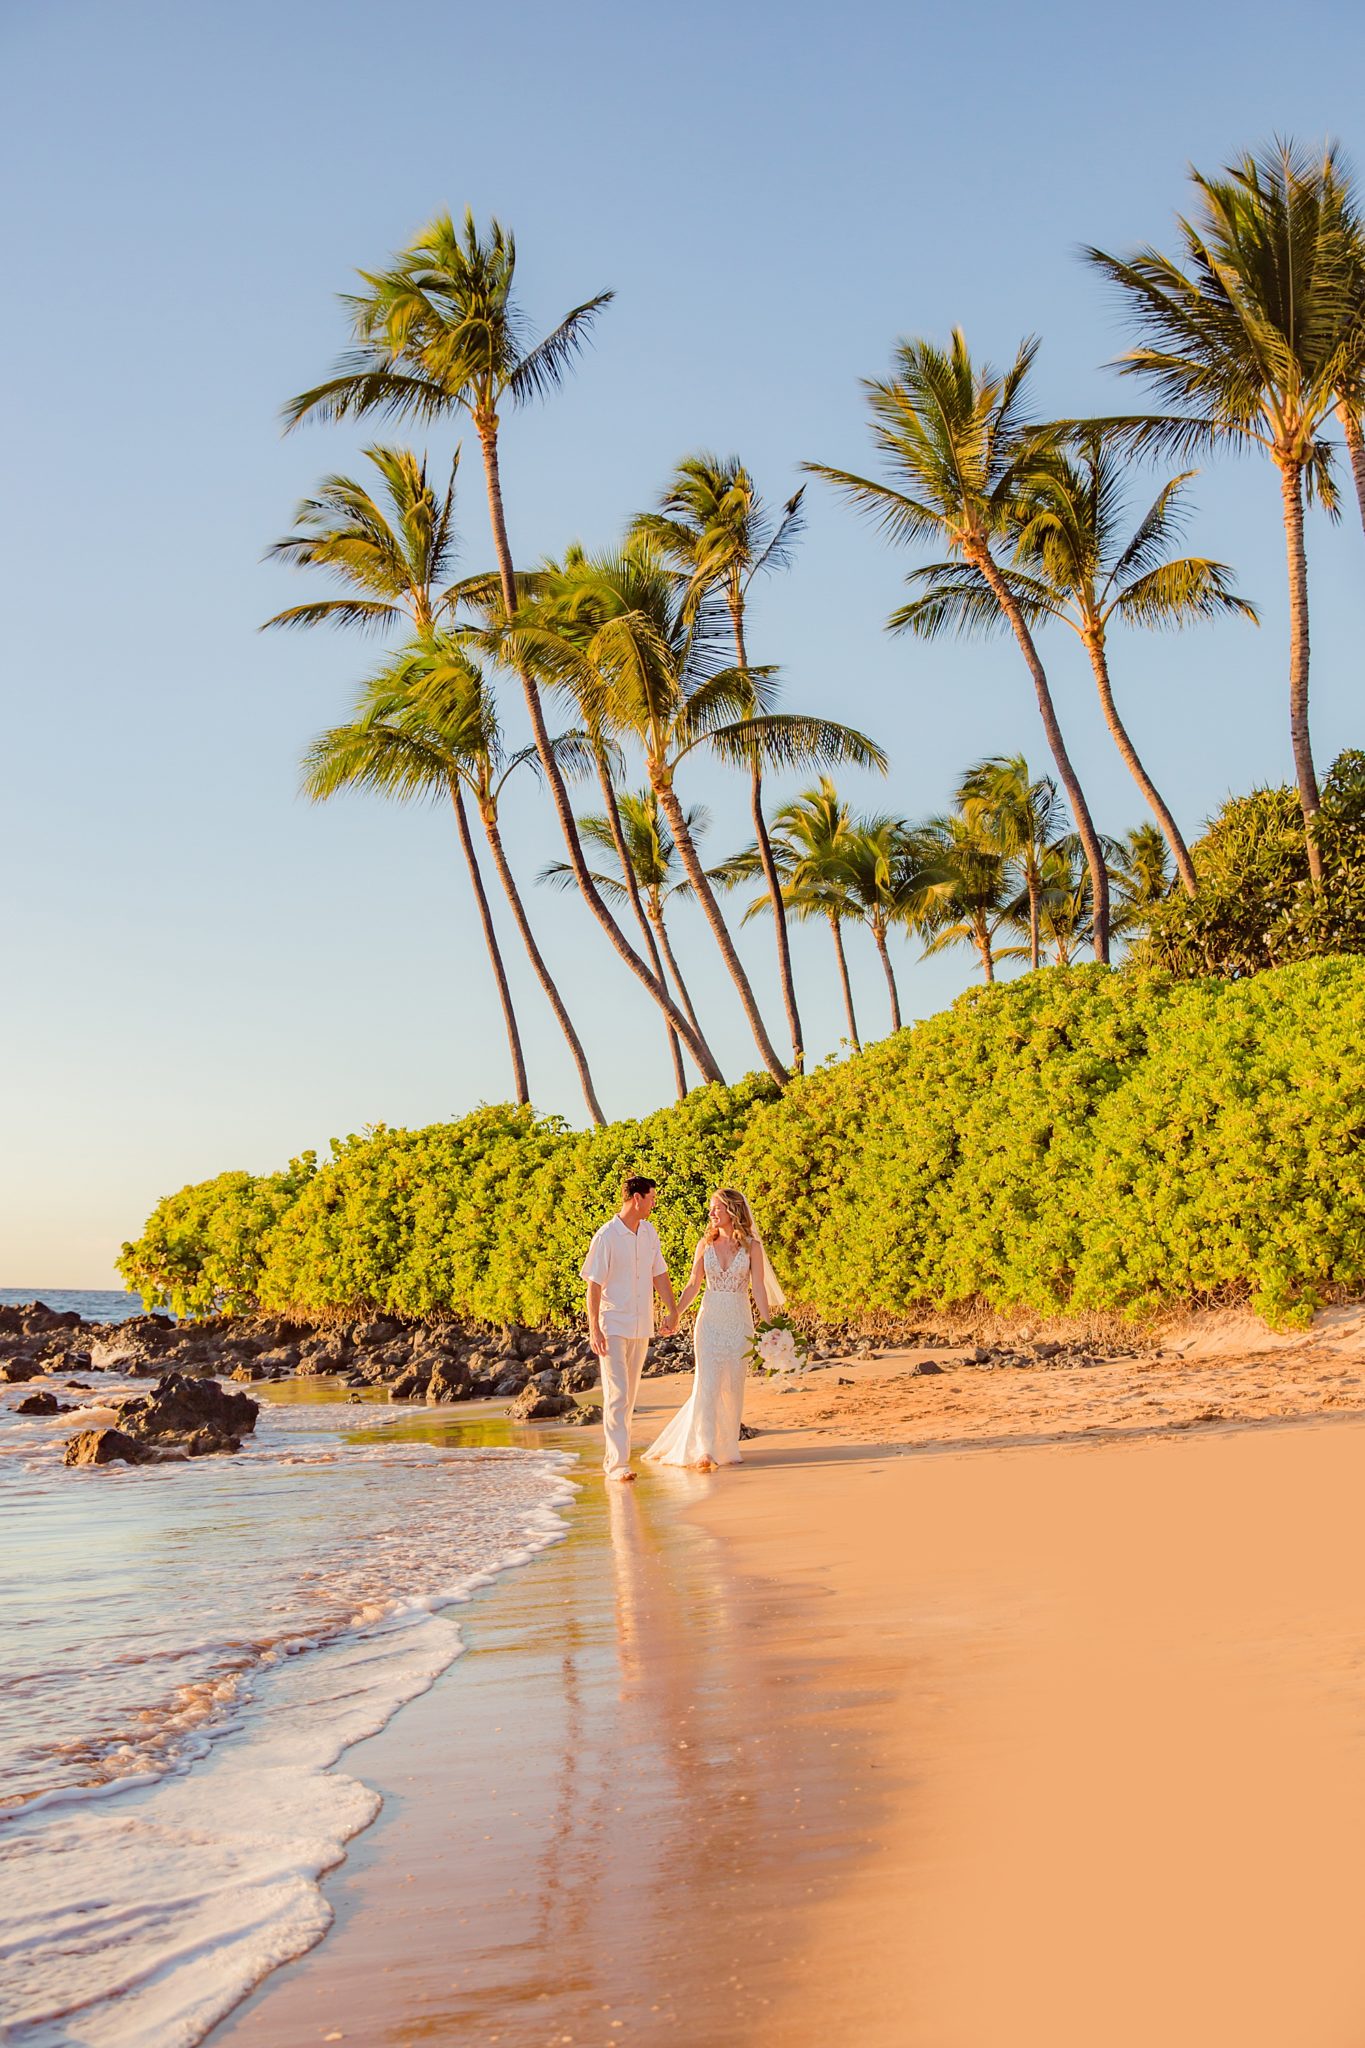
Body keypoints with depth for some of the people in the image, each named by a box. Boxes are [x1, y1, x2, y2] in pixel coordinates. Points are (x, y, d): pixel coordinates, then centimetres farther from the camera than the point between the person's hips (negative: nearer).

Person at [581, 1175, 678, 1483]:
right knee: (617, 1395, -10)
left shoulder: (649, 1232, 6)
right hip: (613, 1327, -6)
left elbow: (660, 1275, 12)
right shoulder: (607, 1236, -13)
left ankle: (612, 1455, 22)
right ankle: (618, 1463, -9)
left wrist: (673, 1312, 7)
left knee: (629, 1396, 12)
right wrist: (594, 1330, -15)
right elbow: (594, 1285, -12)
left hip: (641, 1328, 7)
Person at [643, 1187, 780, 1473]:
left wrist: (768, 1326, -8)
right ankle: (705, 1451, -10)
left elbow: (758, 1288, -2)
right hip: (710, 1320, 1)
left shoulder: (751, 1246, 0)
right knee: (707, 1384, -8)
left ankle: (728, 1447, 16)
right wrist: (674, 1314, -6)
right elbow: (693, 1285, 6)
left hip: (739, 1322, -1)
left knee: (733, 1387, 4)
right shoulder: (705, 1244, 5)